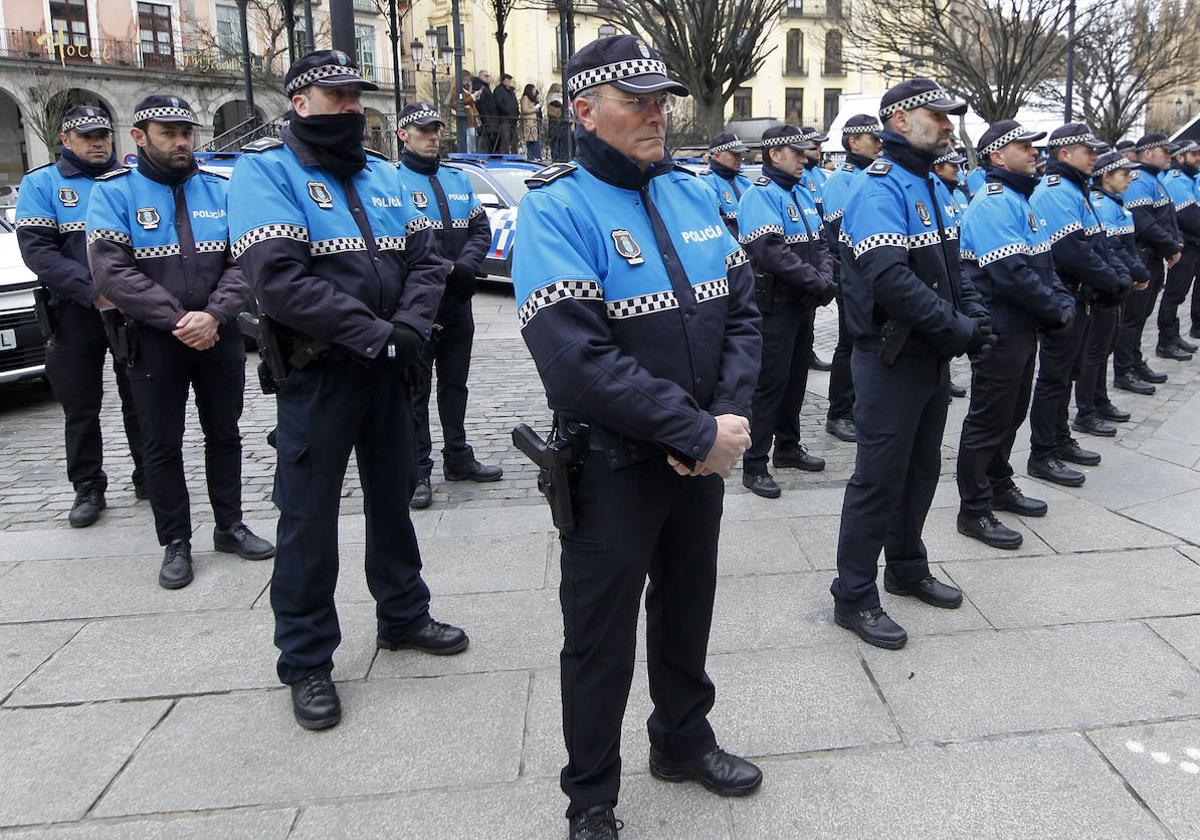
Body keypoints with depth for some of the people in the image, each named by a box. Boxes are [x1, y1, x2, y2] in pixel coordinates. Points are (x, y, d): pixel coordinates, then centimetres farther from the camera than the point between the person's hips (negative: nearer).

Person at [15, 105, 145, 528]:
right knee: (81, 408, 6)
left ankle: (148, 477, 21)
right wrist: (93, 291, -19)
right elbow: (36, 249, -6)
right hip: (75, 314, -1)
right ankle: (88, 489, 17)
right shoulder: (41, 184, 5)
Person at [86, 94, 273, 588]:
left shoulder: (218, 189, 5)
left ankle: (230, 526, 27)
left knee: (224, 433, 12)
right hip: (153, 340, -3)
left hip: (219, 336, 3)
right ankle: (176, 543, 18)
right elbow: (111, 271, -14)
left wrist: (214, 315, -17)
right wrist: (178, 320, -19)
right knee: (162, 444, 5)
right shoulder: (114, 192, -4)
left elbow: (242, 260, -2)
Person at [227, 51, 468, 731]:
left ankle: (403, 614, 37)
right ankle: (307, 662, 18)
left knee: (394, 496, 18)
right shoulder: (267, 169, -9)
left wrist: (411, 327, -14)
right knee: (309, 516, 3)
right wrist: (377, 334, -23)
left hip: (390, 368, 6)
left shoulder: (385, 173, 12)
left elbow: (426, 258, 5)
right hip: (317, 374, -6)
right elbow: (280, 280, -22)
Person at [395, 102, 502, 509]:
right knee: (415, 390, 1)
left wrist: (462, 267, -11)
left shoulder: (459, 180, 13)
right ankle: (418, 472, 9)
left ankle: (458, 459, 28)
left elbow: (481, 230, 7)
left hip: (458, 303, 6)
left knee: (455, 384, 16)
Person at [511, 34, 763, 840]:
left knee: (687, 607, 22)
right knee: (602, 635, 9)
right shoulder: (555, 209, -15)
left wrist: (727, 418, -12)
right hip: (612, 464, -6)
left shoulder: (694, 192, 5)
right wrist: (698, 434, -23)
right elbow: (577, 358, -26)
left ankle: (684, 739, 47)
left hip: (704, 457, 6)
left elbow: (742, 312, 4)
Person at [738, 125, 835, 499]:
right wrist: (816, 283, -21)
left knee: (796, 379, 17)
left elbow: (820, 243, 14)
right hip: (774, 306, -9)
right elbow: (772, 253, -25)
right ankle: (754, 465, 2)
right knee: (770, 383, -6)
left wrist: (826, 277, -6)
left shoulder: (803, 194, 15)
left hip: (803, 304, 9)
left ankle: (787, 447, 32)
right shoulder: (761, 195, -14)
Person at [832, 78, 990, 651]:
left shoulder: (931, 185, 13)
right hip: (891, 360, -9)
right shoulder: (880, 188, -17)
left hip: (932, 357, 9)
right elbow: (891, 280, -29)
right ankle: (854, 597, 11)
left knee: (920, 469, 19)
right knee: (879, 478, -2)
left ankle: (907, 567, 36)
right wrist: (955, 327, -22)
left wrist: (971, 310, 0)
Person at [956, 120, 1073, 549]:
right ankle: (974, 511, 7)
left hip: (1023, 328, 10)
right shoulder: (993, 203, -18)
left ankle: (999, 485, 36)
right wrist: (1056, 310, -14)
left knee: (1011, 414, 20)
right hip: (1000, 331, -10)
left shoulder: (1021, 200, 15)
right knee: (989, 419, -2)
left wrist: (1063, 301, 1)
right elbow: (1010, 274, -25)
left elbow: (1044, 262, 17)